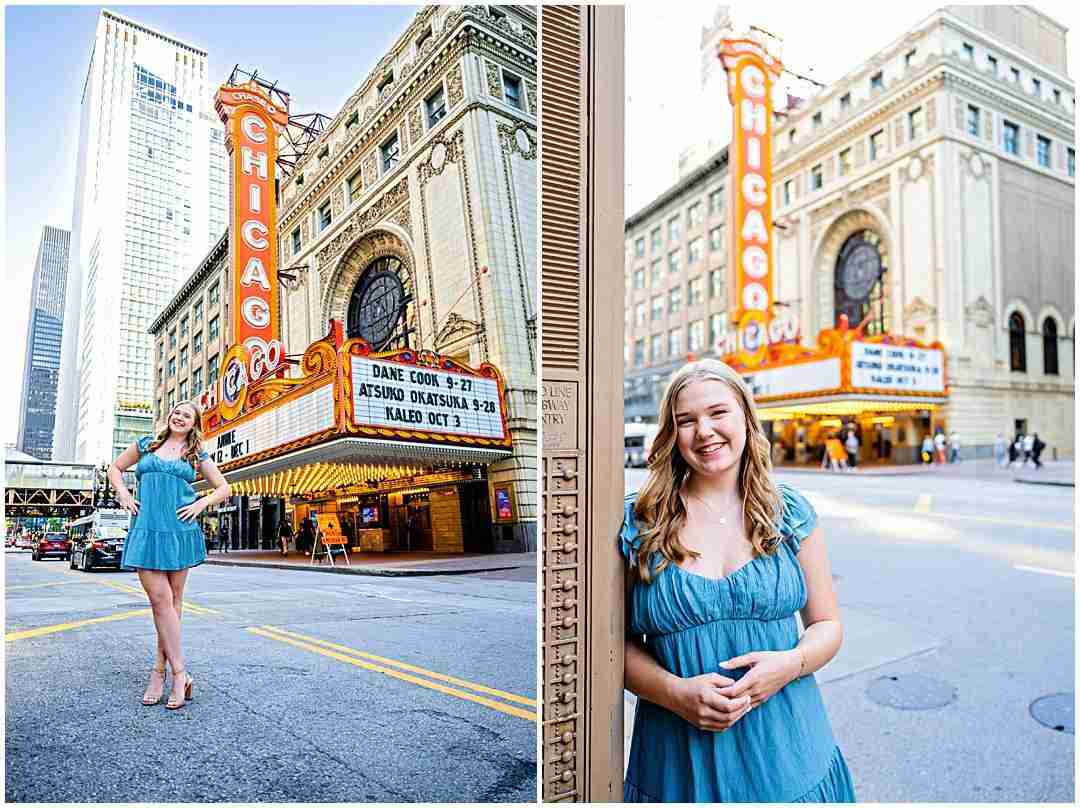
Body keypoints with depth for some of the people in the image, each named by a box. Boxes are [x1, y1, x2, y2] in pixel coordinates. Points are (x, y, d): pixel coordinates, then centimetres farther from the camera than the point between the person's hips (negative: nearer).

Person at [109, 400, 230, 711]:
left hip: (180, 531, 0)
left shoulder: (197, 454, 9)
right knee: (160, 598, -8)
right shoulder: (146, 444, 13)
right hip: (146, 529, 0)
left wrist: (200, 504, -3)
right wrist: (123, 495, 10)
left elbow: (223, 488, 13)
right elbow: (115, 468, 26)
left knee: (173, 599, 4)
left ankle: (159, 670, 13)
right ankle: (180, 673, -5)